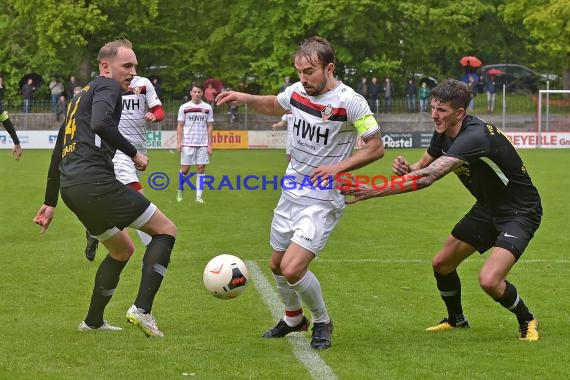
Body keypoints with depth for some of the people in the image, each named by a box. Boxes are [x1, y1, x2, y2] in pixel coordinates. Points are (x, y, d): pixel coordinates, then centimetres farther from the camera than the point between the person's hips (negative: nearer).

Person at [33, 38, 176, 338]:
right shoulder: (107, 86, 1)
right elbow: (101, 123, -22)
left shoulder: (80, 97, 28)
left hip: (69, 186, 9)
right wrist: (134, 154, -12)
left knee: (123, 249, 26)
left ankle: (93, 321, 28)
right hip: (95, 180, -9)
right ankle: (141, 309, -13)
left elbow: (57, 155, 31)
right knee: (166, 230, -1)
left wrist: (50, 203, 34)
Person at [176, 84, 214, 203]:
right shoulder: (184, 107, 4)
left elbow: (210, 127, 8)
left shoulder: (207, 108, 6)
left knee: (201, 169, -1)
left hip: (203, 144, 1)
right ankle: (180, 191, 21)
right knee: (185, 169, 1)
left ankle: (199, 196, 1)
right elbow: (180, 126, 5)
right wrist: (179, 142, -5)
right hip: (187, 143, -1)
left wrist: (210, 144, 1)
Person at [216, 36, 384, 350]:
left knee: (292, 269, -17)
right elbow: (275, 106, 24)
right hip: (292, 191, 7)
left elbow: (376, 147, -12)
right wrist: (245, 98, 6)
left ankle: (322, 322, 9)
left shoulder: (349, 101, -18)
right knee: (277, 265, 17)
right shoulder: (297, 91, 0)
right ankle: (293, 319, 44)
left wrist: (339, 167, -23)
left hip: (323, 200, -7)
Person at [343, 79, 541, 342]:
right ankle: (456, 320, 39)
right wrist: (407, 169, -20)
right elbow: (423, 167, 6)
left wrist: (374, 191, -43)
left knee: (489, 280, -23)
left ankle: (527, 321, 5)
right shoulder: (443, 133, -5)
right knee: (441, 264, 13)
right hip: (488, 207, 9)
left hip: (520, 212, -9)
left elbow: (429, 176, -42)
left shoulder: (474, 136, -34)